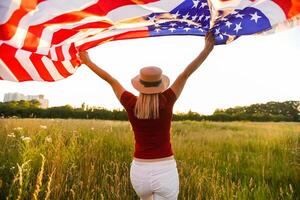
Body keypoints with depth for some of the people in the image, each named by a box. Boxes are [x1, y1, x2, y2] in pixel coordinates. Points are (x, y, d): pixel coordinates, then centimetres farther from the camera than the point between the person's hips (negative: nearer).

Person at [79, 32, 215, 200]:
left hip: (139, 171, 3)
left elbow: (110, 79, 2)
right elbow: (186, 74, -10)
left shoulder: (131, 104, -9)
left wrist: (87, 61, 16)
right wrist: (207, 49, -5)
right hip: (166, 171, -2)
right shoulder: (166, 102, -14)